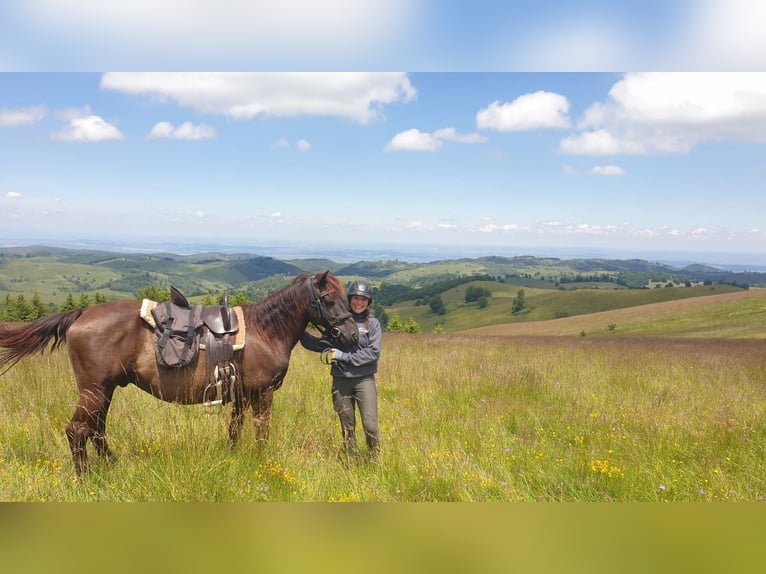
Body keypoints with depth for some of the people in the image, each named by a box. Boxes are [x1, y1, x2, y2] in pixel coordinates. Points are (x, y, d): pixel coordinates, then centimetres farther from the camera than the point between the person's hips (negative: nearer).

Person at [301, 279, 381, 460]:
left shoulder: (372, 323, 0)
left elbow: (374, 352, -10)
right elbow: (324, 345, 8)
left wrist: (343, 356, -15)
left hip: (364, 379, -2)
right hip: (340, 381, 2)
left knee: (370, 424, -7)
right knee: (347, 427, 11)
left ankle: (376, 461, 12)